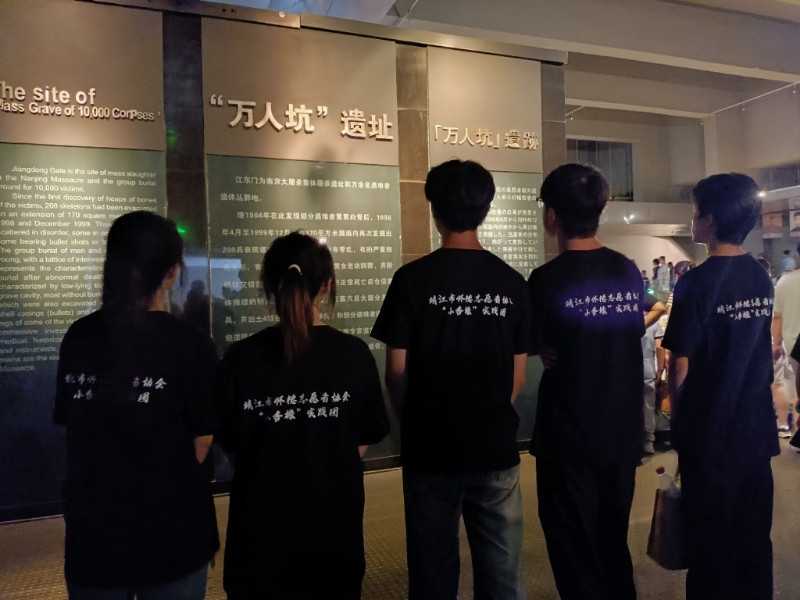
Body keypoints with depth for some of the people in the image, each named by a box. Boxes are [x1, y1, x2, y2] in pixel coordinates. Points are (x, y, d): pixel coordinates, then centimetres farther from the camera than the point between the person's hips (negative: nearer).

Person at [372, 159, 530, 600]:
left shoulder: (413, 279, -11)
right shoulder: (512, 282, -2)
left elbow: (396, 372, -7)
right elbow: (518, 375, 3)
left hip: (431, 449, -2)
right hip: (496, 448, 3)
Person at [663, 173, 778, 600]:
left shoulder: (697, 282, -18)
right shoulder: (762, 280, 2)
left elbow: (680, 369, -15)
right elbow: (755, 351, 12)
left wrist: (679, 420, 1)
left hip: (709, 433, -6)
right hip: (757, 430, 6)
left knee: (709, 540, 9)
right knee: (753, 537, 18)